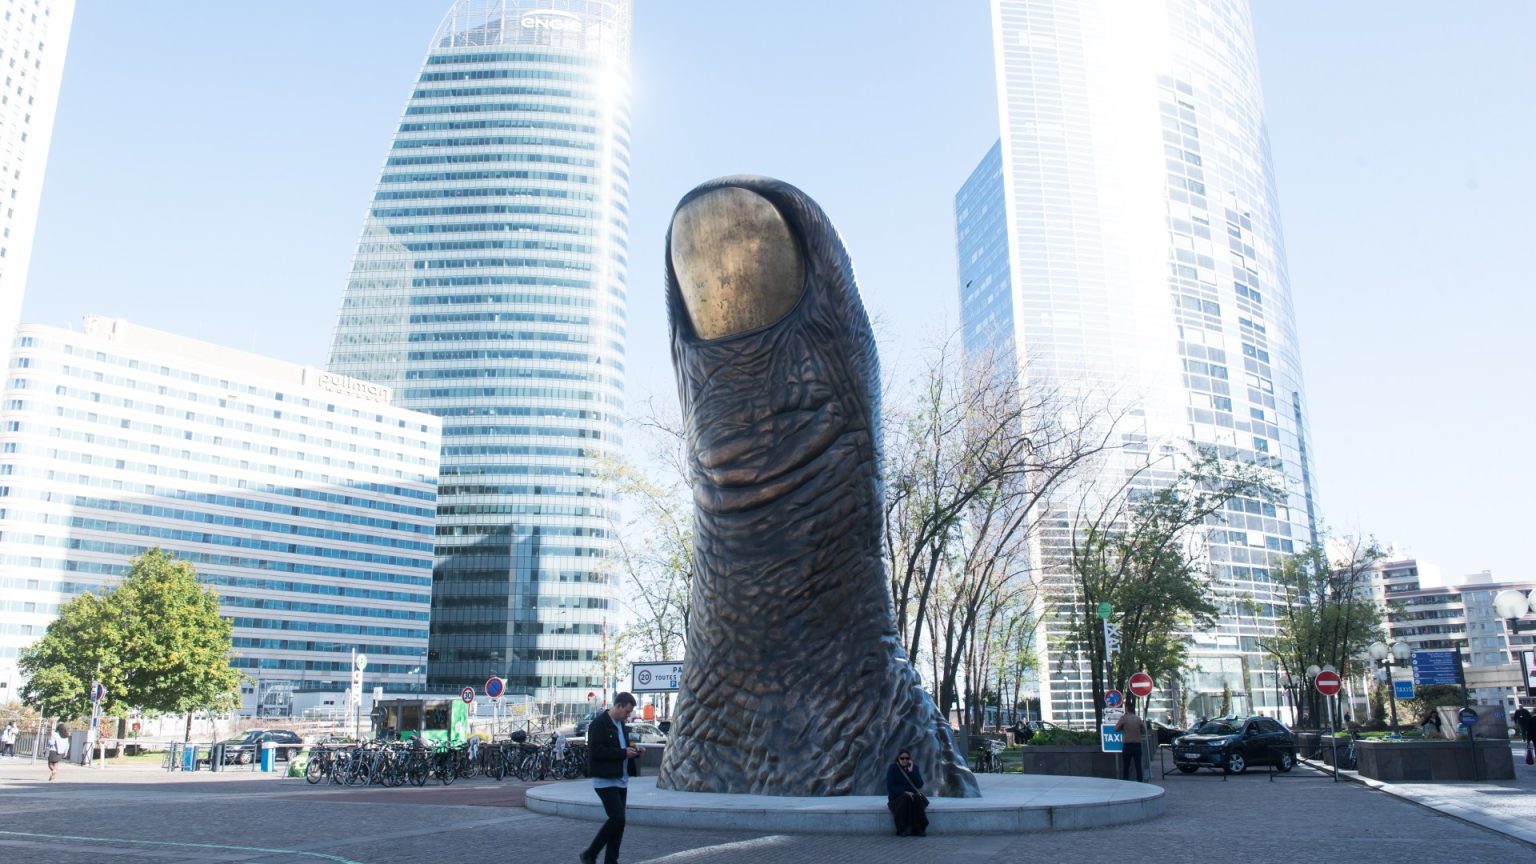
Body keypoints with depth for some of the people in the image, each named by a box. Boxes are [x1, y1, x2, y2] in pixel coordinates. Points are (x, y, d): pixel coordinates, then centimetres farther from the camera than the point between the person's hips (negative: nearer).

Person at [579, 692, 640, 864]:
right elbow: (596, 751, -20)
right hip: (605, 780, -9)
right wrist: (623, 753, -20)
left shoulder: (620, 724, 16)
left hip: (621, 780, 9)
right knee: (617, 819, -13)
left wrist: (632, 750, 5)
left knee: (618, 821, 6)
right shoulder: (599, 723, -12)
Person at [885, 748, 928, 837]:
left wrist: (911, 771, -13)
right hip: (897, 797, -2)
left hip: (912, 795, 3)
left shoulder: (914, 768, 8)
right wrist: (904, 792, -24)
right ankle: (902, 829, -30)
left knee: (918, 798, -32)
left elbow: (920, 785, -6)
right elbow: (890, 787, -11)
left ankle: (917, 828, -29)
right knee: (905, 799, -36)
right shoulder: (892, 768, -2)